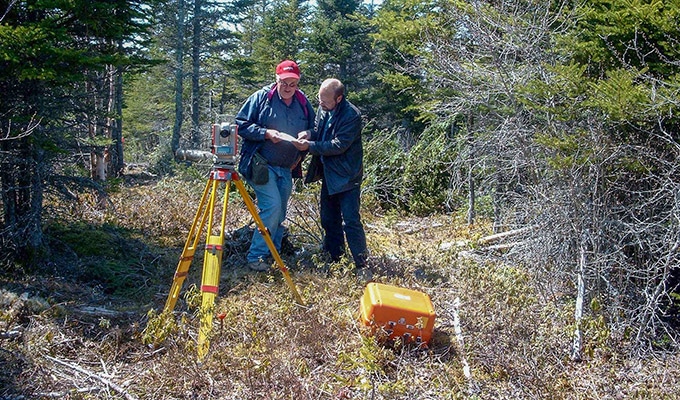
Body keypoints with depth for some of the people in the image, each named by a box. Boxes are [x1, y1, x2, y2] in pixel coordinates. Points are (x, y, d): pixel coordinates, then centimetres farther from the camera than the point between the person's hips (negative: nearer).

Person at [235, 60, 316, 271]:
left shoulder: (303, 103, 7)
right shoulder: (261, 97, -6)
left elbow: (313, 131, 17)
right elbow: (241, 124, -6)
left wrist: (301, 154, 2)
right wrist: (266, 133, -20)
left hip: (287, 169, 6)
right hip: (261, 165, -5)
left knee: (280, 213, 11)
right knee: (273, 206, -16)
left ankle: (272, 255, 23)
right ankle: (256, 256, -7)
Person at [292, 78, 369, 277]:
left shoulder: (351, 115, -21)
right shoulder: (323, 108, 3)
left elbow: (339, 146, -23)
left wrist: (310, 146, -23)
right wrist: (309, 134, -6)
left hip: (346, 177, -8)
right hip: (328, 175, 8)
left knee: (351, 221, -9)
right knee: (328, 219, 15)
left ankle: (362, 264, -1)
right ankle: (333, 258, 29)